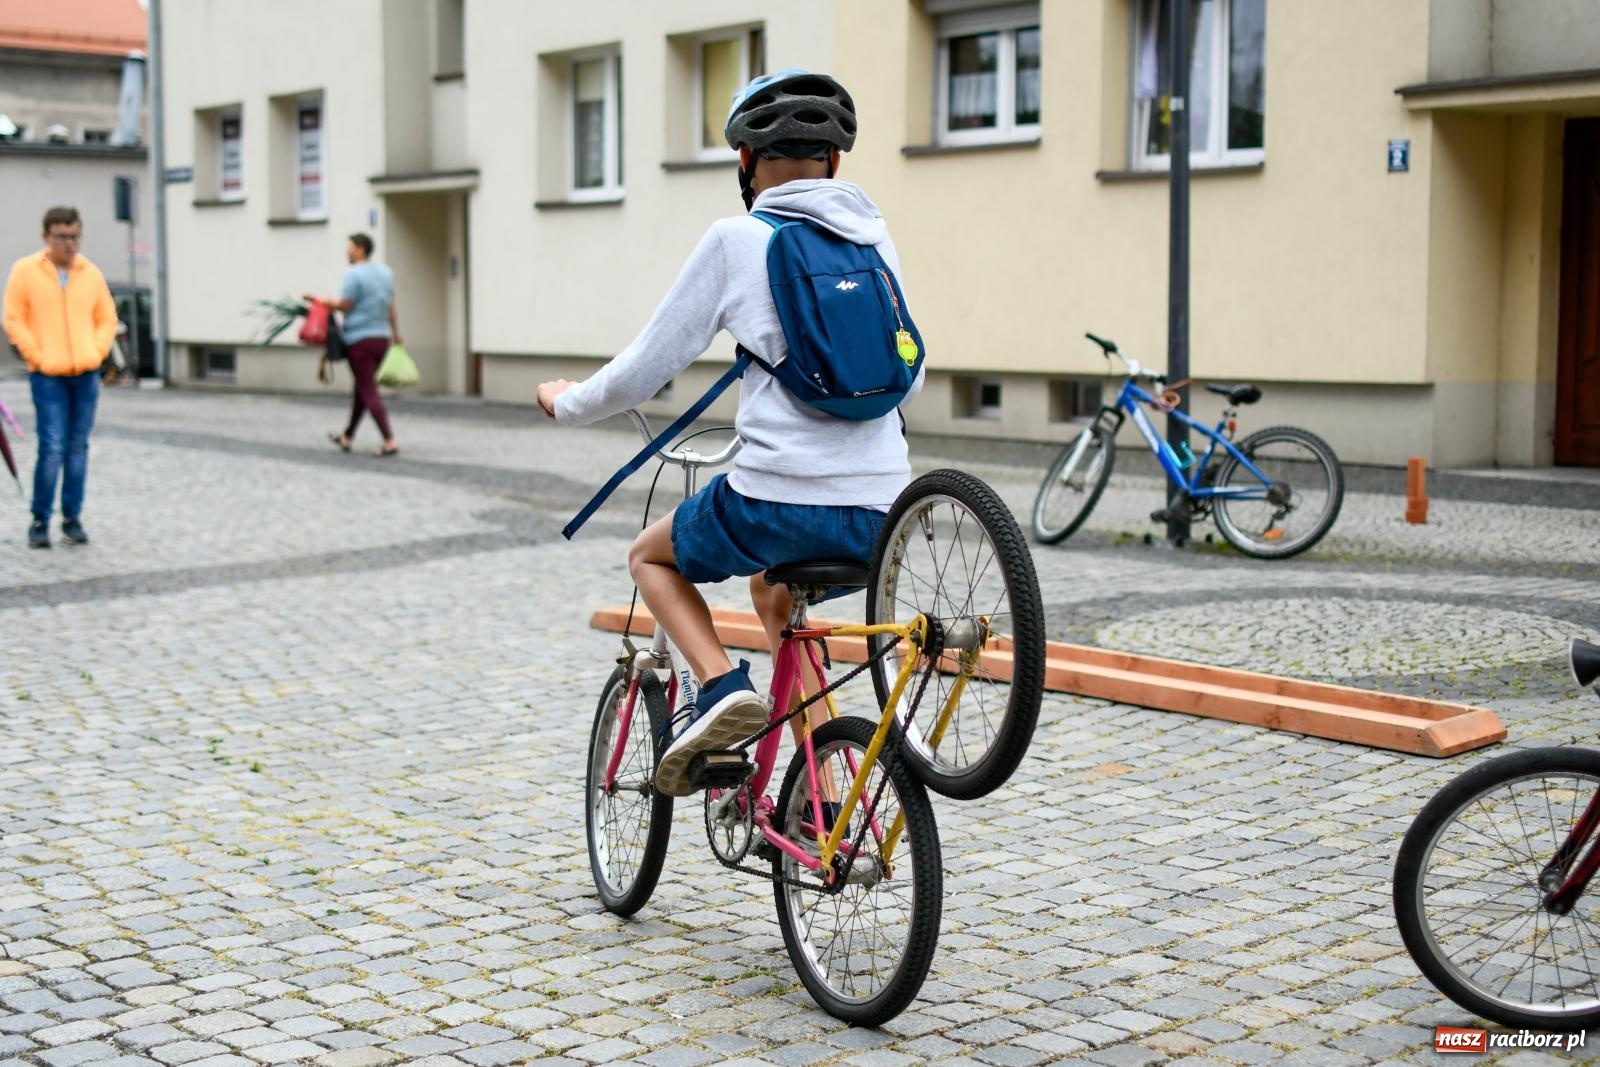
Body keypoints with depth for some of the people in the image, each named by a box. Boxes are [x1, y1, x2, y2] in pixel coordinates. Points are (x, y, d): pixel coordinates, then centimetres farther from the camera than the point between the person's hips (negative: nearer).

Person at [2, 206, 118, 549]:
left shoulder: (91, 274, 8)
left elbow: (107, 319, 14)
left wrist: (96, 352, 0)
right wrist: (38, 357, -8)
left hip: (86, 375, 3)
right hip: (48, 376, -3)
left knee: (78, 448, 7)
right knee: (52, 447, -10)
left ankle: (72, 518, 15)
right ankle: (40, 520, 2)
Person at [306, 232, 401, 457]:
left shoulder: (354, 274, -14)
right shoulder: (385, 272, 9)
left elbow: (344, 305, -15)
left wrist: (320, 300, -2)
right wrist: (396, 332, 21)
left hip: (359, 340, -8)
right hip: (382, 338, 8)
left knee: (368, 391, -4)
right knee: (362, 388, 18)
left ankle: (389, 441, -13)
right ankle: (347, 436, 29)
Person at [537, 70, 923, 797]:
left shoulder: (736, 239, -3)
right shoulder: (876, 237, 11)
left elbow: (644, 372, 0)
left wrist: (568, 404, 20)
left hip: (778, 500, -5)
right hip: (880, 515, 5)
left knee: (651, 556, 24)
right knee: (774, 593, 35)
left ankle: (720, 685, -2)